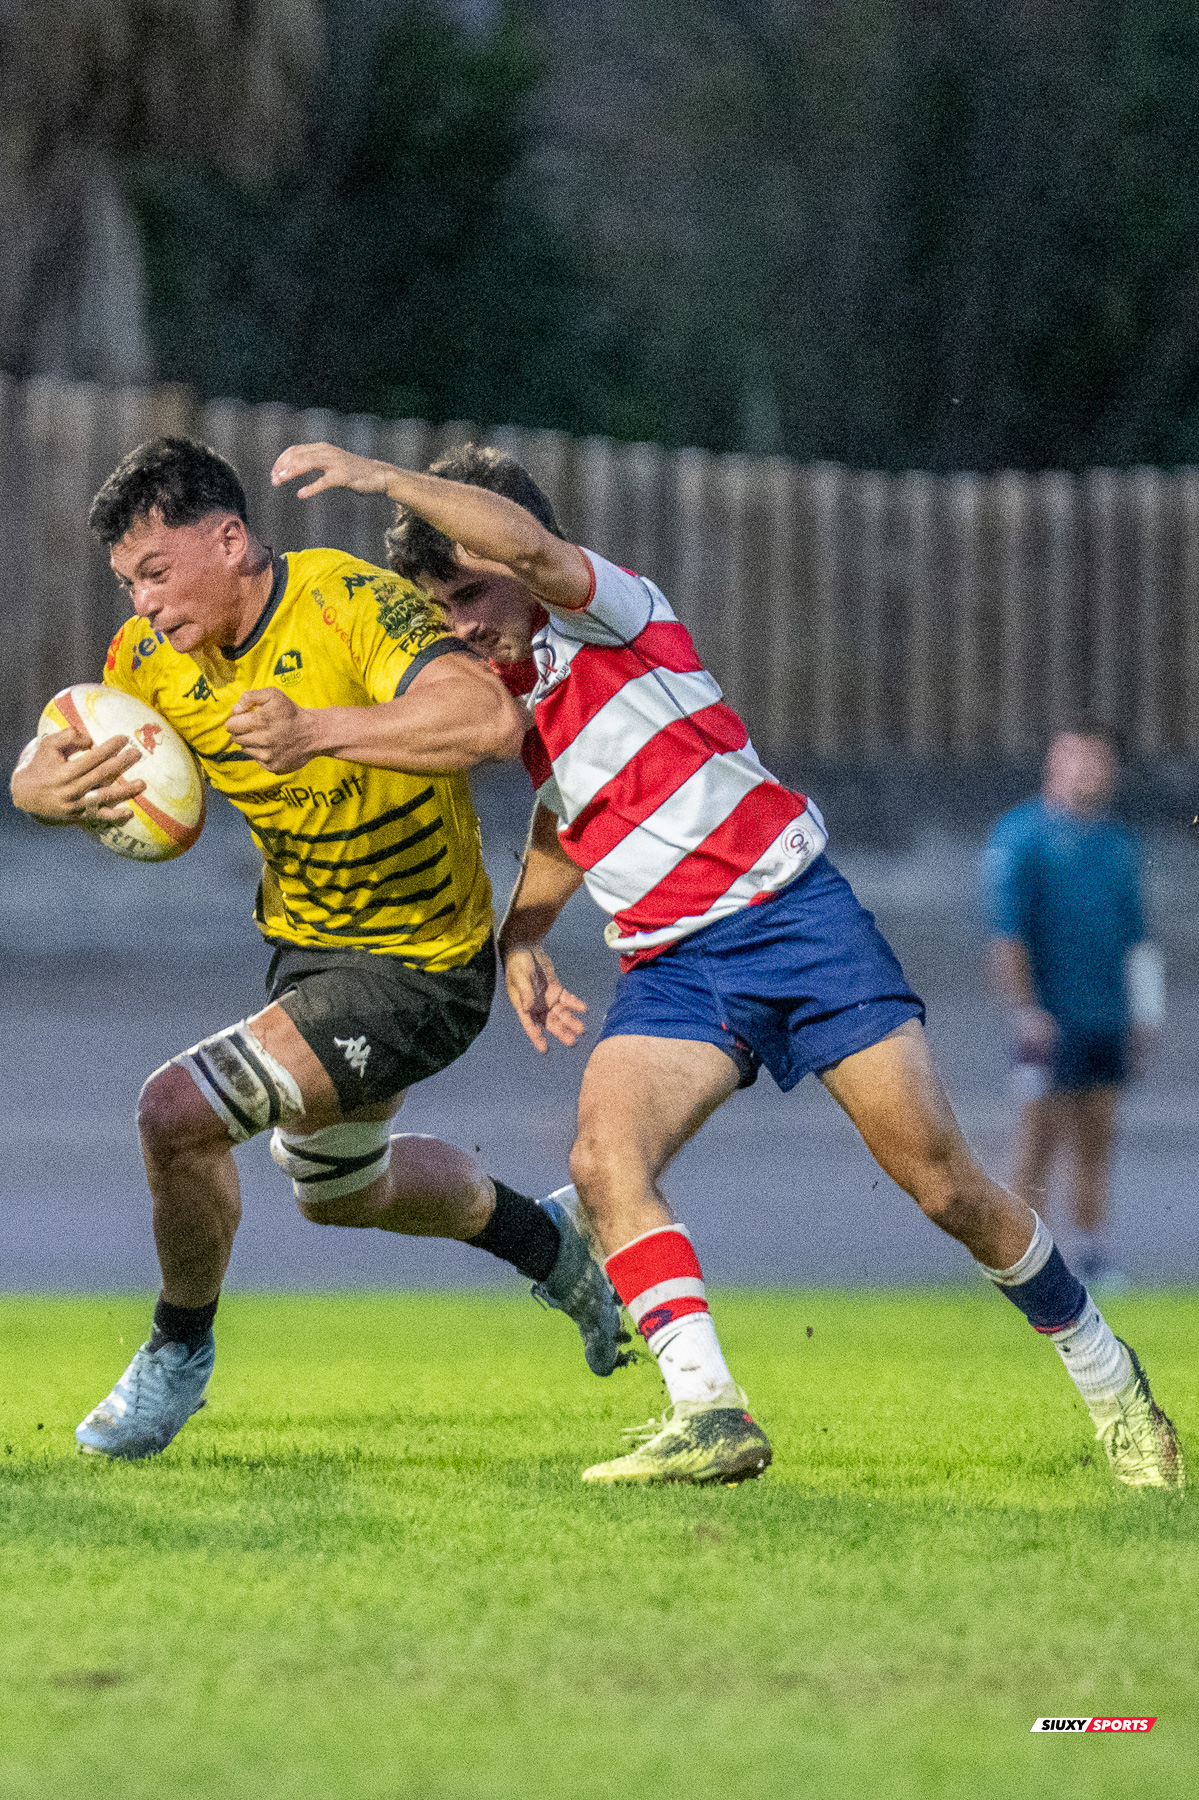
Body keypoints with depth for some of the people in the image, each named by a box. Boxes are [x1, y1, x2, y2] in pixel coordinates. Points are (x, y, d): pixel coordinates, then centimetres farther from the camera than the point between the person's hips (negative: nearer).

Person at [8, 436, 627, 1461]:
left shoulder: (351, 606, -28)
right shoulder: (157, 655, -7)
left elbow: (488, 721, -42)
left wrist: (320, 731, -54)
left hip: (418, 970, -9)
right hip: (304, 944, 9)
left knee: (178, 1112, -22)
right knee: (339, 1191, 30)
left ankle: (180, 1351, 3)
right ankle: (549, 1244, 55)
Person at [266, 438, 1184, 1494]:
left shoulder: (609, 613, -6)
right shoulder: (513, 700, 15)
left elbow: (525, 540, -29)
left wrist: (380, 477, -31)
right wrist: (521, 934, 18)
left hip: (791, 910, -6)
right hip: (672, 967, 6)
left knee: (944, 1181, -6)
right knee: (605, 1158, -24)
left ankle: (1105, 1375, 16)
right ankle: (709, 1413, -32)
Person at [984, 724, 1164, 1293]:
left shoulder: (1118, 841, 15)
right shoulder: (1020, 836, -6)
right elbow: (1005, 930, -12)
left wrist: (1144, 1015, 15)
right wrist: (1025, 1010, -19)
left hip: (1107, 1015, 6)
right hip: (1051, 1020, -6)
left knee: (1096, 1139, 7)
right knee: (1043, 1135, -7)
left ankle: (1094, 1257, 10)